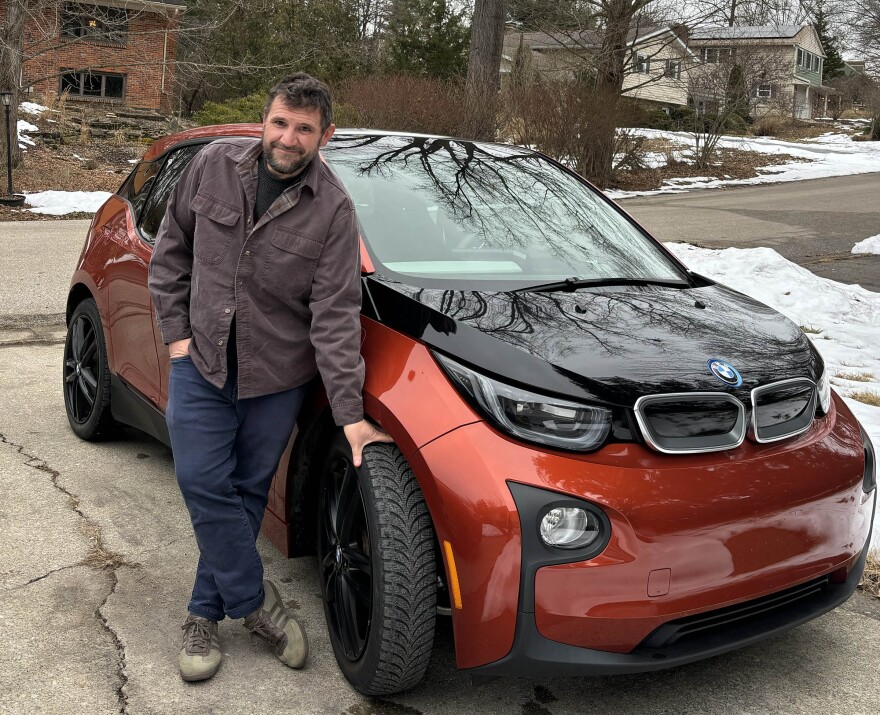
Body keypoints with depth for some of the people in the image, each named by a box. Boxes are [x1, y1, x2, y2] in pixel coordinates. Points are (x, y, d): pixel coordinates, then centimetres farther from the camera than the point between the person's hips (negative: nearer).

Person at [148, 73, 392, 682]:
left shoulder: (333, 209, -12)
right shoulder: (215, 164, -4)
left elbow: (335, 315, -14)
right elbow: (172, 248, 8)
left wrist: (350, 413, -19)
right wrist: (176, 328, 0)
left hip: (277, 374, -1)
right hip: (201, 359, 2)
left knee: (246, 494, 7)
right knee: (204, 483, -5)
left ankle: (206, 614, 24)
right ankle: (259, 604, 11)